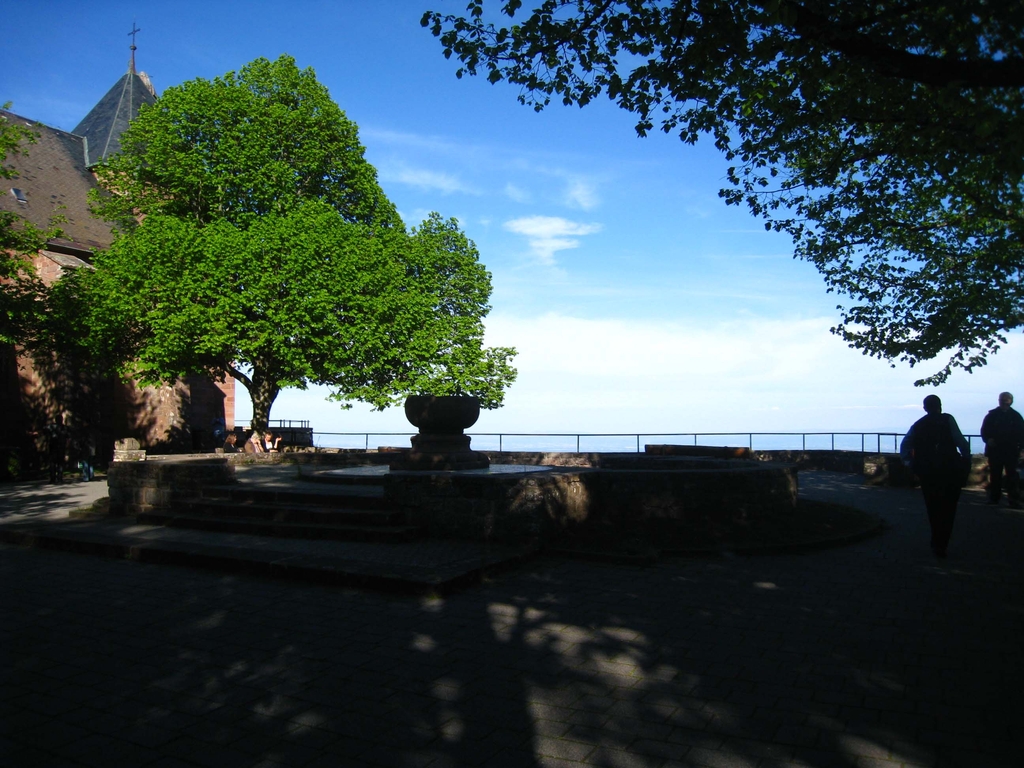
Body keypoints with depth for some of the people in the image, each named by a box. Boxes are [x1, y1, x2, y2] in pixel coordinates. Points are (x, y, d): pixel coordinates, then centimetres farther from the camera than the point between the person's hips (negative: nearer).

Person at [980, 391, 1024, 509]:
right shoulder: (992, 415, 5)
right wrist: (988, 439, -13)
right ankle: (994, 498, 12)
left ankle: (1014, 500, -2)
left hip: (1011, 451, 0)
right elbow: (984, 430, 6)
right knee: (995, 475, 5)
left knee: (1012, 476, -2)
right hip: (995, 450, 1)